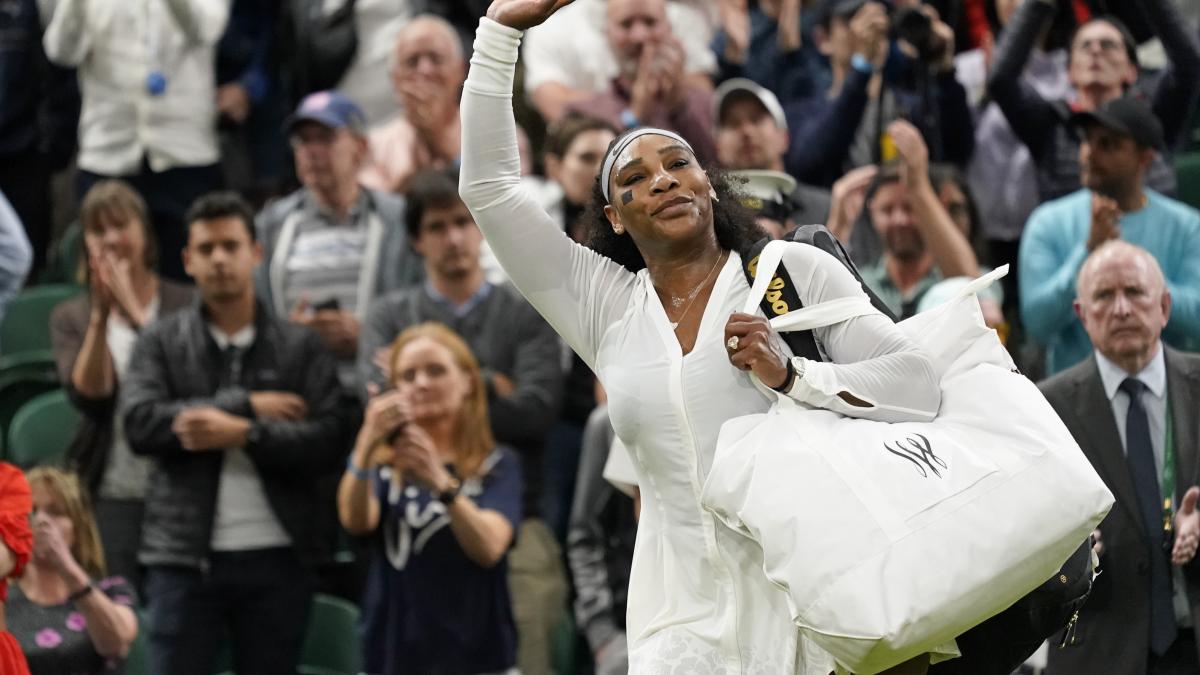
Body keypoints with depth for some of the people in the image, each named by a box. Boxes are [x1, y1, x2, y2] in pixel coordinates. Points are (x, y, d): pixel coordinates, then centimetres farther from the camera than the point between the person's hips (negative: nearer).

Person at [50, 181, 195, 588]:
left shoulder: (187, 307, 2)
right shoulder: (71, 318, 9)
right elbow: (87, 396, -5)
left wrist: (132, 310, -16)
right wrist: (100, 316, -14)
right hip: (111, 496, 1)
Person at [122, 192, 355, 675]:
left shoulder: (300, 346, 6)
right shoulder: (160, 342, 7)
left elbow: (331, 441, -6)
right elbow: (140, 422, -9)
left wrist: (245, 434, -17)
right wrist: (245, 404, -11)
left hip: (278, 559, 1)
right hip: (185, 557, 0)